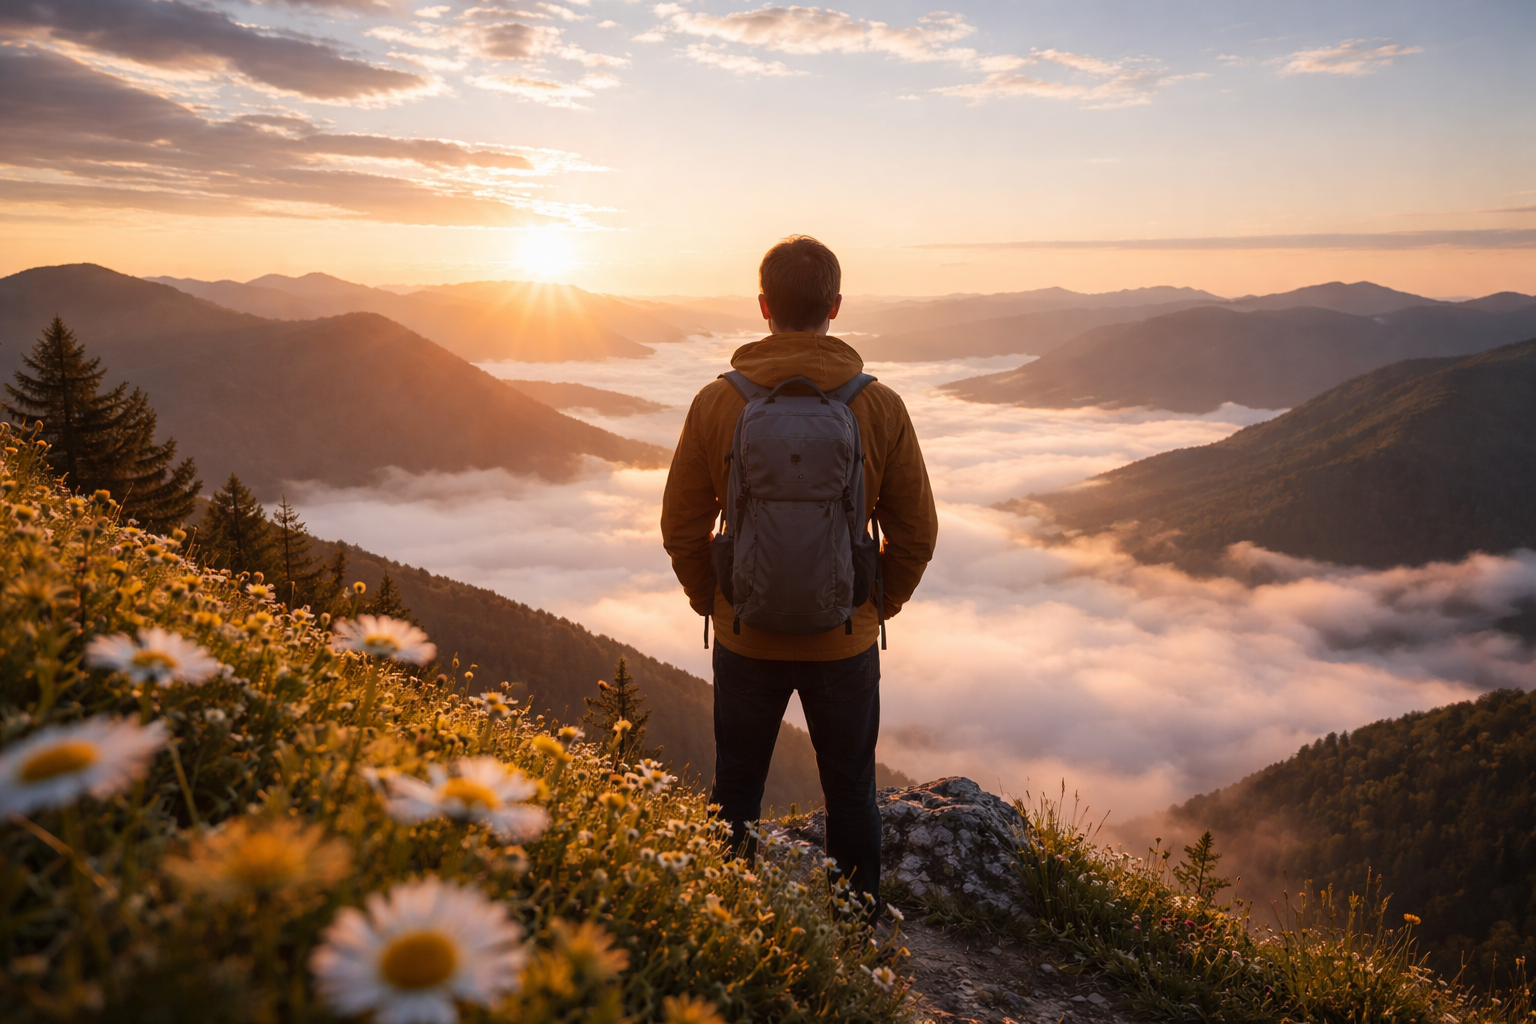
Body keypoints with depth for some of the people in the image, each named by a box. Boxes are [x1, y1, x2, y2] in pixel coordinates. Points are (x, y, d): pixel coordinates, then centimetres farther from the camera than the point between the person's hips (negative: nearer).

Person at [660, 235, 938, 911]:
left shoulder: (716, 403, -11)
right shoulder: (881, 407, -11)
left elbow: (682, 530, -5)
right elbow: (916, 535, -4)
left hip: (745, 638, 0)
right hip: (846, 642, 0)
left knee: (735, 791, 21)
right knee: (851, 797, 19)